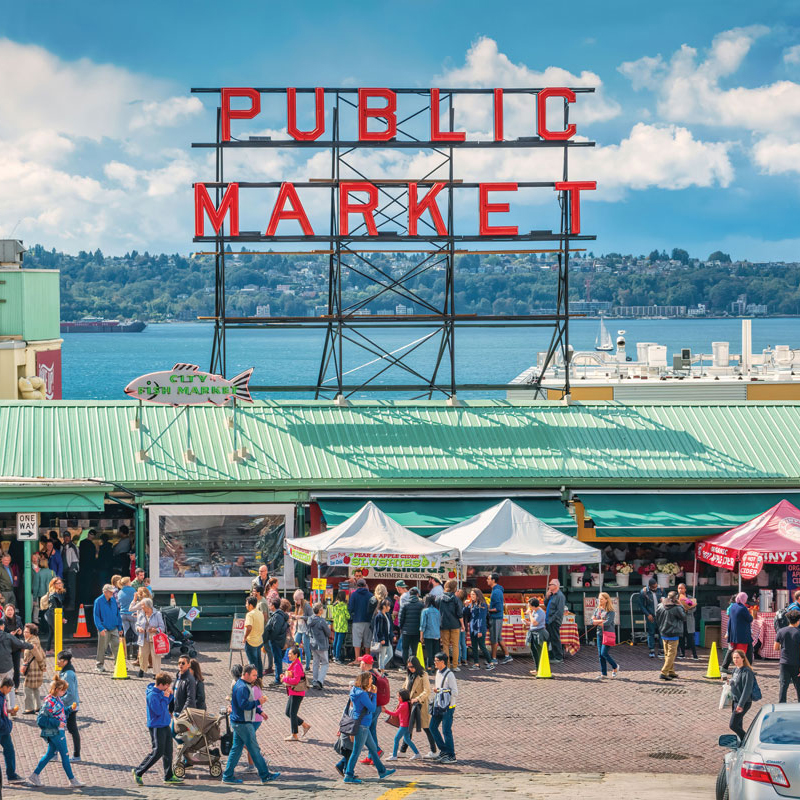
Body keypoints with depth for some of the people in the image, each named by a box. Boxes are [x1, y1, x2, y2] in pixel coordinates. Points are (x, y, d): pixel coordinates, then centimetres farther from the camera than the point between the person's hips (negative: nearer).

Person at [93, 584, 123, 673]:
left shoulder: (113, 600, 7)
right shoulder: (98, 601, -8)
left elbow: (118, 614, 14)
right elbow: (96, 616, -9)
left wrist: (119, 627, 11)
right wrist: (100, 628, -18)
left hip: (114, 629, 4)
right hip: (104, 630, -4)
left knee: (116, 646, -2)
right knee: (102, 648, 4)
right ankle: (100, 666, 16)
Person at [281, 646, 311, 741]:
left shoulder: (297, 665, -17)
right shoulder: (292, 665, 13)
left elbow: (296, 680, -24)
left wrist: (285, 679, -14)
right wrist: (285, 676, 4)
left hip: (297, 693, -10)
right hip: (292, 693, 10)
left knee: (292, 713, -5)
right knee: (288, 713, 14)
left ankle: (294, 736, 2)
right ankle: (305, 725, 23)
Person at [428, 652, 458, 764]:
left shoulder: (449, 675, -17)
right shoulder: (438, 672, 10)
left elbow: (455, 692, -18)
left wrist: (440, 690, -19)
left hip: (447, 707, -9)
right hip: (438, 706, 9)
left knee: (446, 730, -6)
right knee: (433, 727, 11)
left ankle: (451, 756, 3)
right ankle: (444, 751, 23)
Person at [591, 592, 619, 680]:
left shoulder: (610, 611, -8)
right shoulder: (597, 610, 11)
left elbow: (608, 622, -19)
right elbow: (593, 621, 2)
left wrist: (597, 622, -6)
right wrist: (601, 621, -13)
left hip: (609, 634, -7)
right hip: (600, 634, 7)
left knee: (604, 653, -13)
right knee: (600, 654, 4)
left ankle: (615, 667, 11)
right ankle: (603, 673, 10)